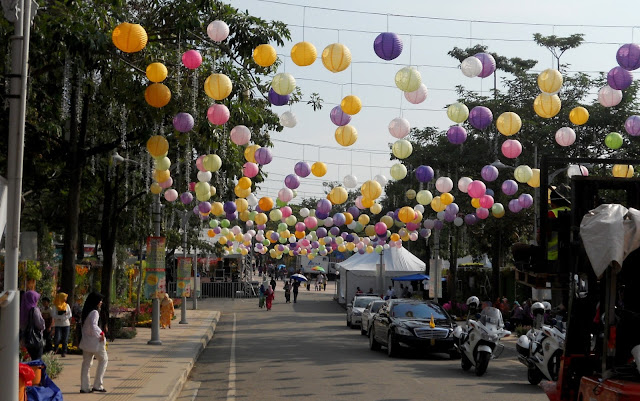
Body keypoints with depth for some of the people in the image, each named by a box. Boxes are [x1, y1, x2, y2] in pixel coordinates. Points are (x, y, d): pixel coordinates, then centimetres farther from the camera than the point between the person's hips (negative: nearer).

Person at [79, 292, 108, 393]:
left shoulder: (85, 312, 10)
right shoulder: (94, 312, -18)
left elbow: (81, 322, 20)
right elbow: (93, 326, -29)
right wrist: (101, 333, -17)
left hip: (86, 341, 8)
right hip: (94, 342, -8)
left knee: (86, 363, 12)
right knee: (103, 360, 7)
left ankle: (84, 387, 12)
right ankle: (97, 385, 5)